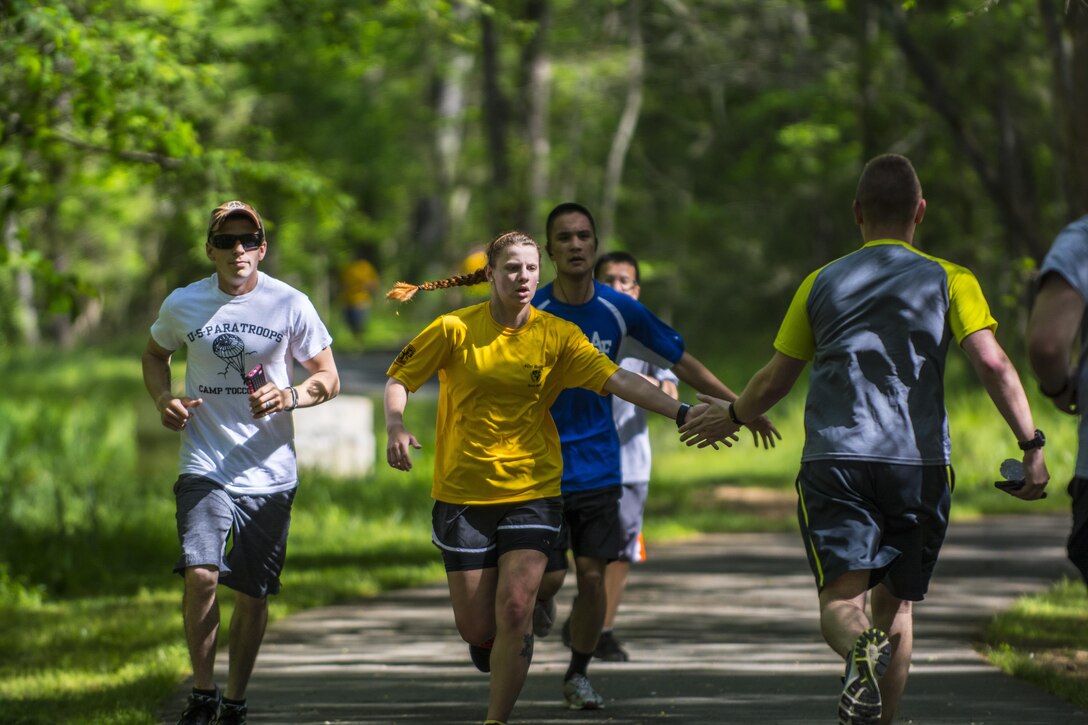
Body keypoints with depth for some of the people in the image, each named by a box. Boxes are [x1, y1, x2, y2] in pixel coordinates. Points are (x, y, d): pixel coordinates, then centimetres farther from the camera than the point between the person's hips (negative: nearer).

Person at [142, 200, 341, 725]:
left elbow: (328, 378, 4)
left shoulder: (290, 305, -3)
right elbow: (155, 354, 22)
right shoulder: (182, 305, 2)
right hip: (205, 467, 0)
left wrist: (289, 397, -17)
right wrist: (163, 400, 1)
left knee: (252, 593, 6)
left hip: (270, 472, 0)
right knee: (200, 573, -20)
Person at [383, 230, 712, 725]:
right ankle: (487, 647, 39)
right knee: (476, 627, 1)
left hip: (532, 492, 0)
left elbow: (618, 381, -8)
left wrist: (681, 413, -19)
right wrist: (395, 428, -14)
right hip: (463, 493, 0)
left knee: (514, 610, -16)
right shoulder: (456, 329, -5)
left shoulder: (556, 335, -1)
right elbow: (399, 378, 5)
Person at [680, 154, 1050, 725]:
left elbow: (774, 381, 19)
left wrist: (732, 416, 38)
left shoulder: (821, 283, 13)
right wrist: (1031, 446, -7)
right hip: (919, 463, 0)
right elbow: (992, 363, -8)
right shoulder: (949, 281, 7)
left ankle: (862, 651, -42)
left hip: (834, 458, 0)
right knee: (895, 601, 14)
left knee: (842, 599, -9)